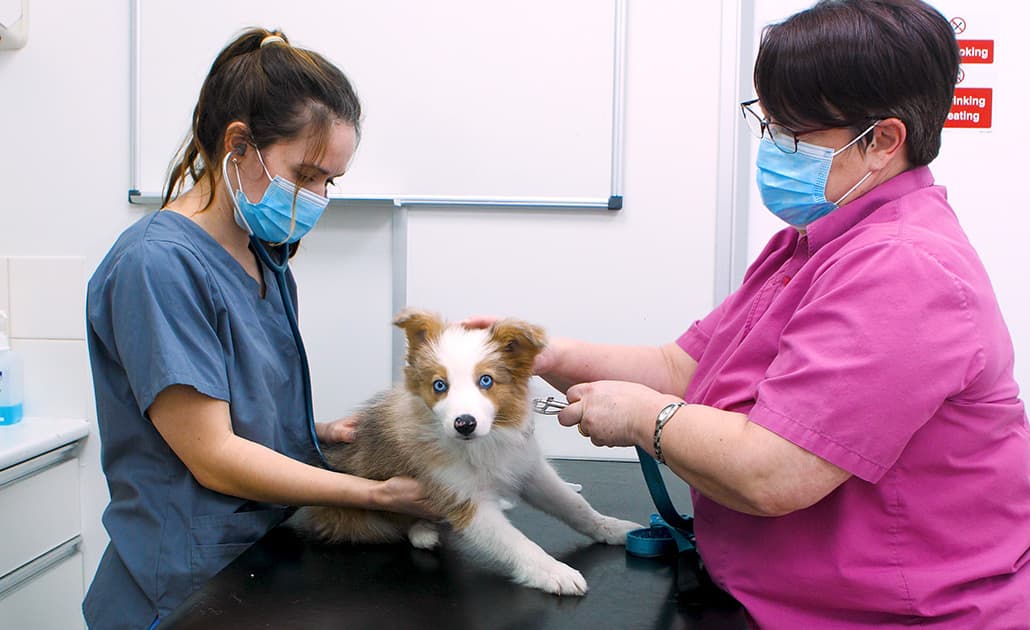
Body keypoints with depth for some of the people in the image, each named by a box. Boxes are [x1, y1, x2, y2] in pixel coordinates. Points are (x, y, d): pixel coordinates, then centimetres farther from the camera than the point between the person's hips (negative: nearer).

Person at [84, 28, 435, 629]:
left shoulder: (265, 260, 7)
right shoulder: (158, 264, -20)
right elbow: (213, 457, -22)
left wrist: (323, 433, -2)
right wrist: (380, 493, -18)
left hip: (270, 567, 8)